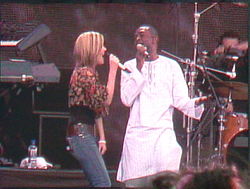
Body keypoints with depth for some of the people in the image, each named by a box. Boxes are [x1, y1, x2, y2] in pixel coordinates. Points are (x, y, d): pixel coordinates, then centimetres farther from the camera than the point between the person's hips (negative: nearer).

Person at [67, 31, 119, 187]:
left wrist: (102, 138, 16)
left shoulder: (91, 73, 19)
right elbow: (105, 100, -18)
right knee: (103, 184, -15)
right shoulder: (84, 74, -12)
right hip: (81, 133, -11)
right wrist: (113, 70, -15)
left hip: (87, 134, 11)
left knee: (98, 183, 9)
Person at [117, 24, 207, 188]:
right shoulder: (130, 66, 14)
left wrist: (195, 103, -16)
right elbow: (127, 99, -1)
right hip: (136, 134, 1)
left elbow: (180, 100, 6)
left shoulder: (171, 66, 12)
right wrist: (139, 67, -3)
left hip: (163, 131, -1)